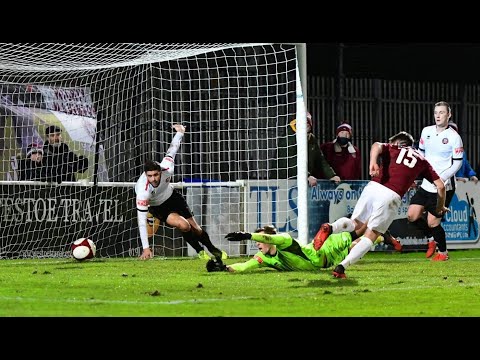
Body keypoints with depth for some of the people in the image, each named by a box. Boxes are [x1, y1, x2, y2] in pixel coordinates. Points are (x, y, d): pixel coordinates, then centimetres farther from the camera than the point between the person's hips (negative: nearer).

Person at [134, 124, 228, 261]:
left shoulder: (166, 169, -32)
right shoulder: (143, 190, -40)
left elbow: (171, 151, -10)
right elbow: (141, 220, -38)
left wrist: (180, 132, 9)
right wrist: (145, 248, -41)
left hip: (172, 196, 3)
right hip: (157, 207, -3)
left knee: (195, 228, 8)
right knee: (183, 225, -24)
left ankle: (213, 249, 37)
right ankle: (200, 251, 4)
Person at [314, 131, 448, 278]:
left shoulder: (392, 149, 24)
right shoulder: (421, 160, 27)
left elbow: (377, 146, 0)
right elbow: (440, 186, 25)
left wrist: (373, 162, -18)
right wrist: (440, 208, 39)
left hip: (373, 187, 1)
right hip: (391, 196, -1)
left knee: (356, 224, 20)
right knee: (370, 236, 7)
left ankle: (330, 228, -11)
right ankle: (341, 267, -11)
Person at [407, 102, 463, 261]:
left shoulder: (454, 137, -10)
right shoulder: (426, 131, 7)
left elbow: (457, 163, -9)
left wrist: (441, 178, -19)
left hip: (445, 187, -6)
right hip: (426, 184, 6)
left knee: (432, 222, -6)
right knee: (412, 216, -1)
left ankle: (443, 252, 16)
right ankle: (431, 239, 23)